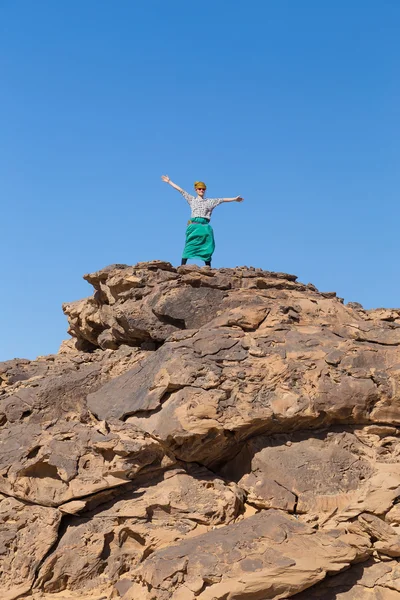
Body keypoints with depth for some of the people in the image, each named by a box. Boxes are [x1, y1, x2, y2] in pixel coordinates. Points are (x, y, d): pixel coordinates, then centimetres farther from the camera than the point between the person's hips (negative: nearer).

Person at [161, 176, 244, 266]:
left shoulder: (210, 201, 16)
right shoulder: (192, 199, 14)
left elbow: (222, 200, 16)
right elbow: (180, 190, 15)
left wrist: (235, 199, 14)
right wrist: (169, 181, 16)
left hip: (205, 226, 1)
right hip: (194, 226, -1)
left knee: (207, 248, -1)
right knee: (189, 245, -7)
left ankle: (208, 267, 0)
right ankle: (182, 265, -12)